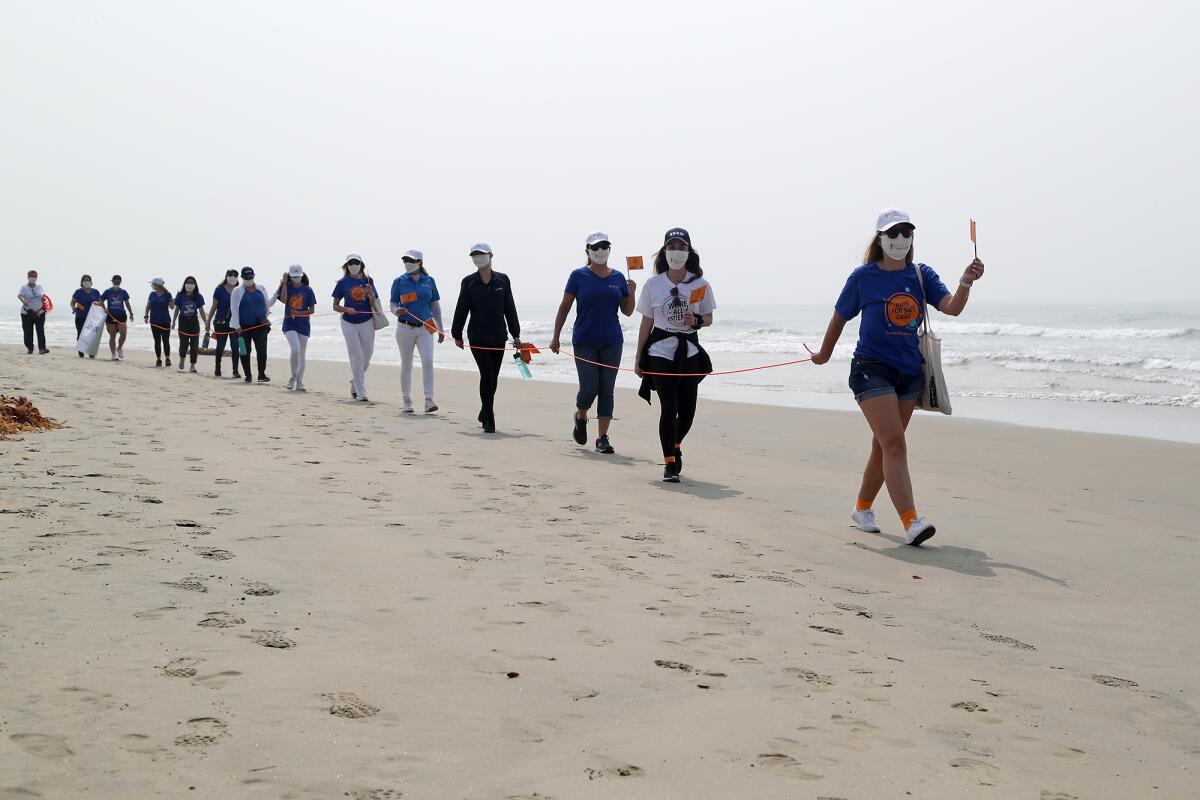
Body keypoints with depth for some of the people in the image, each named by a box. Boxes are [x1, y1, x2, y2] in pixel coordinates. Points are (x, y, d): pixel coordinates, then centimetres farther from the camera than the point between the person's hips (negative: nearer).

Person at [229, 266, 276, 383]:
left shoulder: (261, 289, 11)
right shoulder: (237, 291, 2)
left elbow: (267, 304, 21)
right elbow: (234, 309, -3)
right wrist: (237, 326, -10)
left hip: (260, 325, 1)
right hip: (244, 326, -1)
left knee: (262, 349, -12)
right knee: (245, 351, 3)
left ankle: (262, 374, -10)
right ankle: (247, 375, 14)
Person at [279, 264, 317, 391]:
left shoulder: (307, 290, 2)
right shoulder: (287, 287, 3)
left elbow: (312, 309, 0)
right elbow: (283, 300, -16)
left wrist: (298, 313, -15)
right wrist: (284, 283, -11)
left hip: (303, 325, 2)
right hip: (289, 324, -2)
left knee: (302, 354, 4)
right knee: (295, 349, -20)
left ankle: (299, 382, 12)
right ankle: (293, 376, 0)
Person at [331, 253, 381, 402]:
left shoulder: (367, 281, 4)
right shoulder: (343, 283, 0)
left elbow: (373, 305, 1)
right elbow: (335, 306, 3)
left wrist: (370, 294, -18)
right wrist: (347, 309, -16)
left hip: (367, 323, 2)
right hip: (349, 323, -2)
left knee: (367, 356, 10)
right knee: (356, 358, -4)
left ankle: (354, 383, 34)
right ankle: (361, 393, -3)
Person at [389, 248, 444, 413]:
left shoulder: (429, 281, 6)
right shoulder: (399, 282, 2)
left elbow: (435, 306, 11)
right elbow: (393, 304, 4)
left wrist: (440, 329, 12)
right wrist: (397, 311, -21)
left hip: (425, 327, 0)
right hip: (405, 328, 0)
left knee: (428, 361, -14)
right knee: (406, 365, 6)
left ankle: (429, 400, -15)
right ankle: (407, 401, 14)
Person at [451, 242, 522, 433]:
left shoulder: (502, 280, 5)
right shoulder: (469, 282, 0)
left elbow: (510, 308, 8)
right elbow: (461, 309, 4)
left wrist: (516, 334, 7)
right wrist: (457, 335, 7)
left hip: (498, 337, 3)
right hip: (477, 336, -3)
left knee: (493, 378, 10)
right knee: (487, 375, -11)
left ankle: (484, 413, 29)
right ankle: (489, 419, -7)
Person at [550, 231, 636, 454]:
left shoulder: (618, 278, 8)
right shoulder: (579, 276, 0)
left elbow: (627, 311, 12)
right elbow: (564, 307, 3)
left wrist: (631, 293, -7)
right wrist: (556, 337, -1)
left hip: (611, 342, 3)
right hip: (584, 341, -3)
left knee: (607, 390, 0)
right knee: (589, 388, -8)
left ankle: (602, 439, 5)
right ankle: (580, 417, 24)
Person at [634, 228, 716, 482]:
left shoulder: (700, 284, 2)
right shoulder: (653, 284, 1)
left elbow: (708, 318, 12)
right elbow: (646, 323, 6)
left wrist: (696, 320, -12)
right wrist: (639, 359, 7)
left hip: (689, 352, 2)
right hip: (660, 352, -2)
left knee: (688, 409, 3)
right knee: (669, 407, -10)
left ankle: (675, 445, 34)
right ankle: (669, 463, 0)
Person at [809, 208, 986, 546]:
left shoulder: (921, 275, 5)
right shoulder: (863, 277, -2)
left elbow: (952, 307, -9)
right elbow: (840, 316, 10)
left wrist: (966, 282, -28)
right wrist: (824, 354, 20)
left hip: (909, 372, 5)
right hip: (871, 368, -4)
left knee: (884, 445, 15)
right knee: (895, 444, -17)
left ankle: (862, 508, 34)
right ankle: (911, 523, -24)